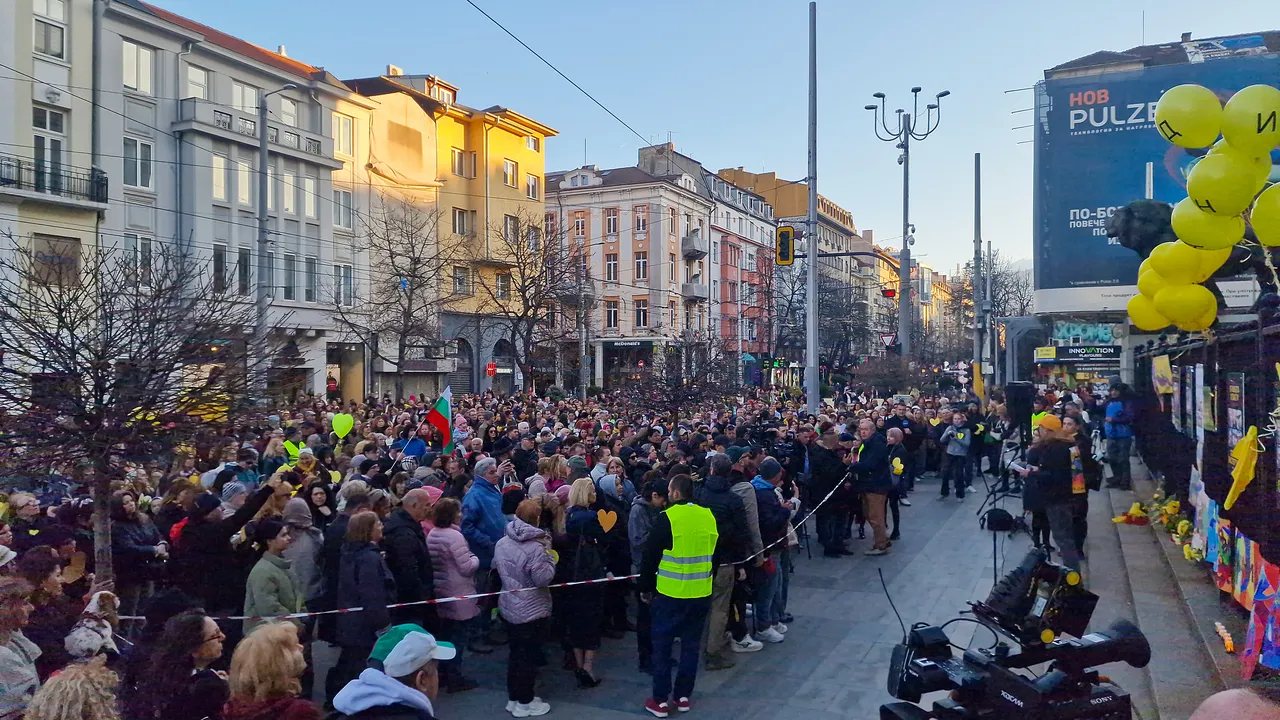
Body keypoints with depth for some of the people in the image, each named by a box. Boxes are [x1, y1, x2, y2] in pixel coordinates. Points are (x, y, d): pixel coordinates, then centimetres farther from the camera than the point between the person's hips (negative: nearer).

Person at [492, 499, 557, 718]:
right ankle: (524, 703, 14)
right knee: (528, 656, 5)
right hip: (532, 610, -7)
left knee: (515, 653, 18)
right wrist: (549, 555, -12)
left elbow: (497, 568, 16)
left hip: (509, 607, 7)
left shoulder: (501, 543, 1)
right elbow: (544, 578, -24)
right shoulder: (536, 547, -24)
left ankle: (513, 698, 28)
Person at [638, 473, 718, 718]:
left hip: (671, 593, -4)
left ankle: (660, 700, 10)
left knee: (662, 645, 7)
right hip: (701, 593, 5)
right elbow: (716, 553, 12)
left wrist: (645, 587, 5)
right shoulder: (710, 516, 2)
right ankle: (683, 696, 21)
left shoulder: (667, 518, -13)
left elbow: (650, 557, -7)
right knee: (691, 645, 14)